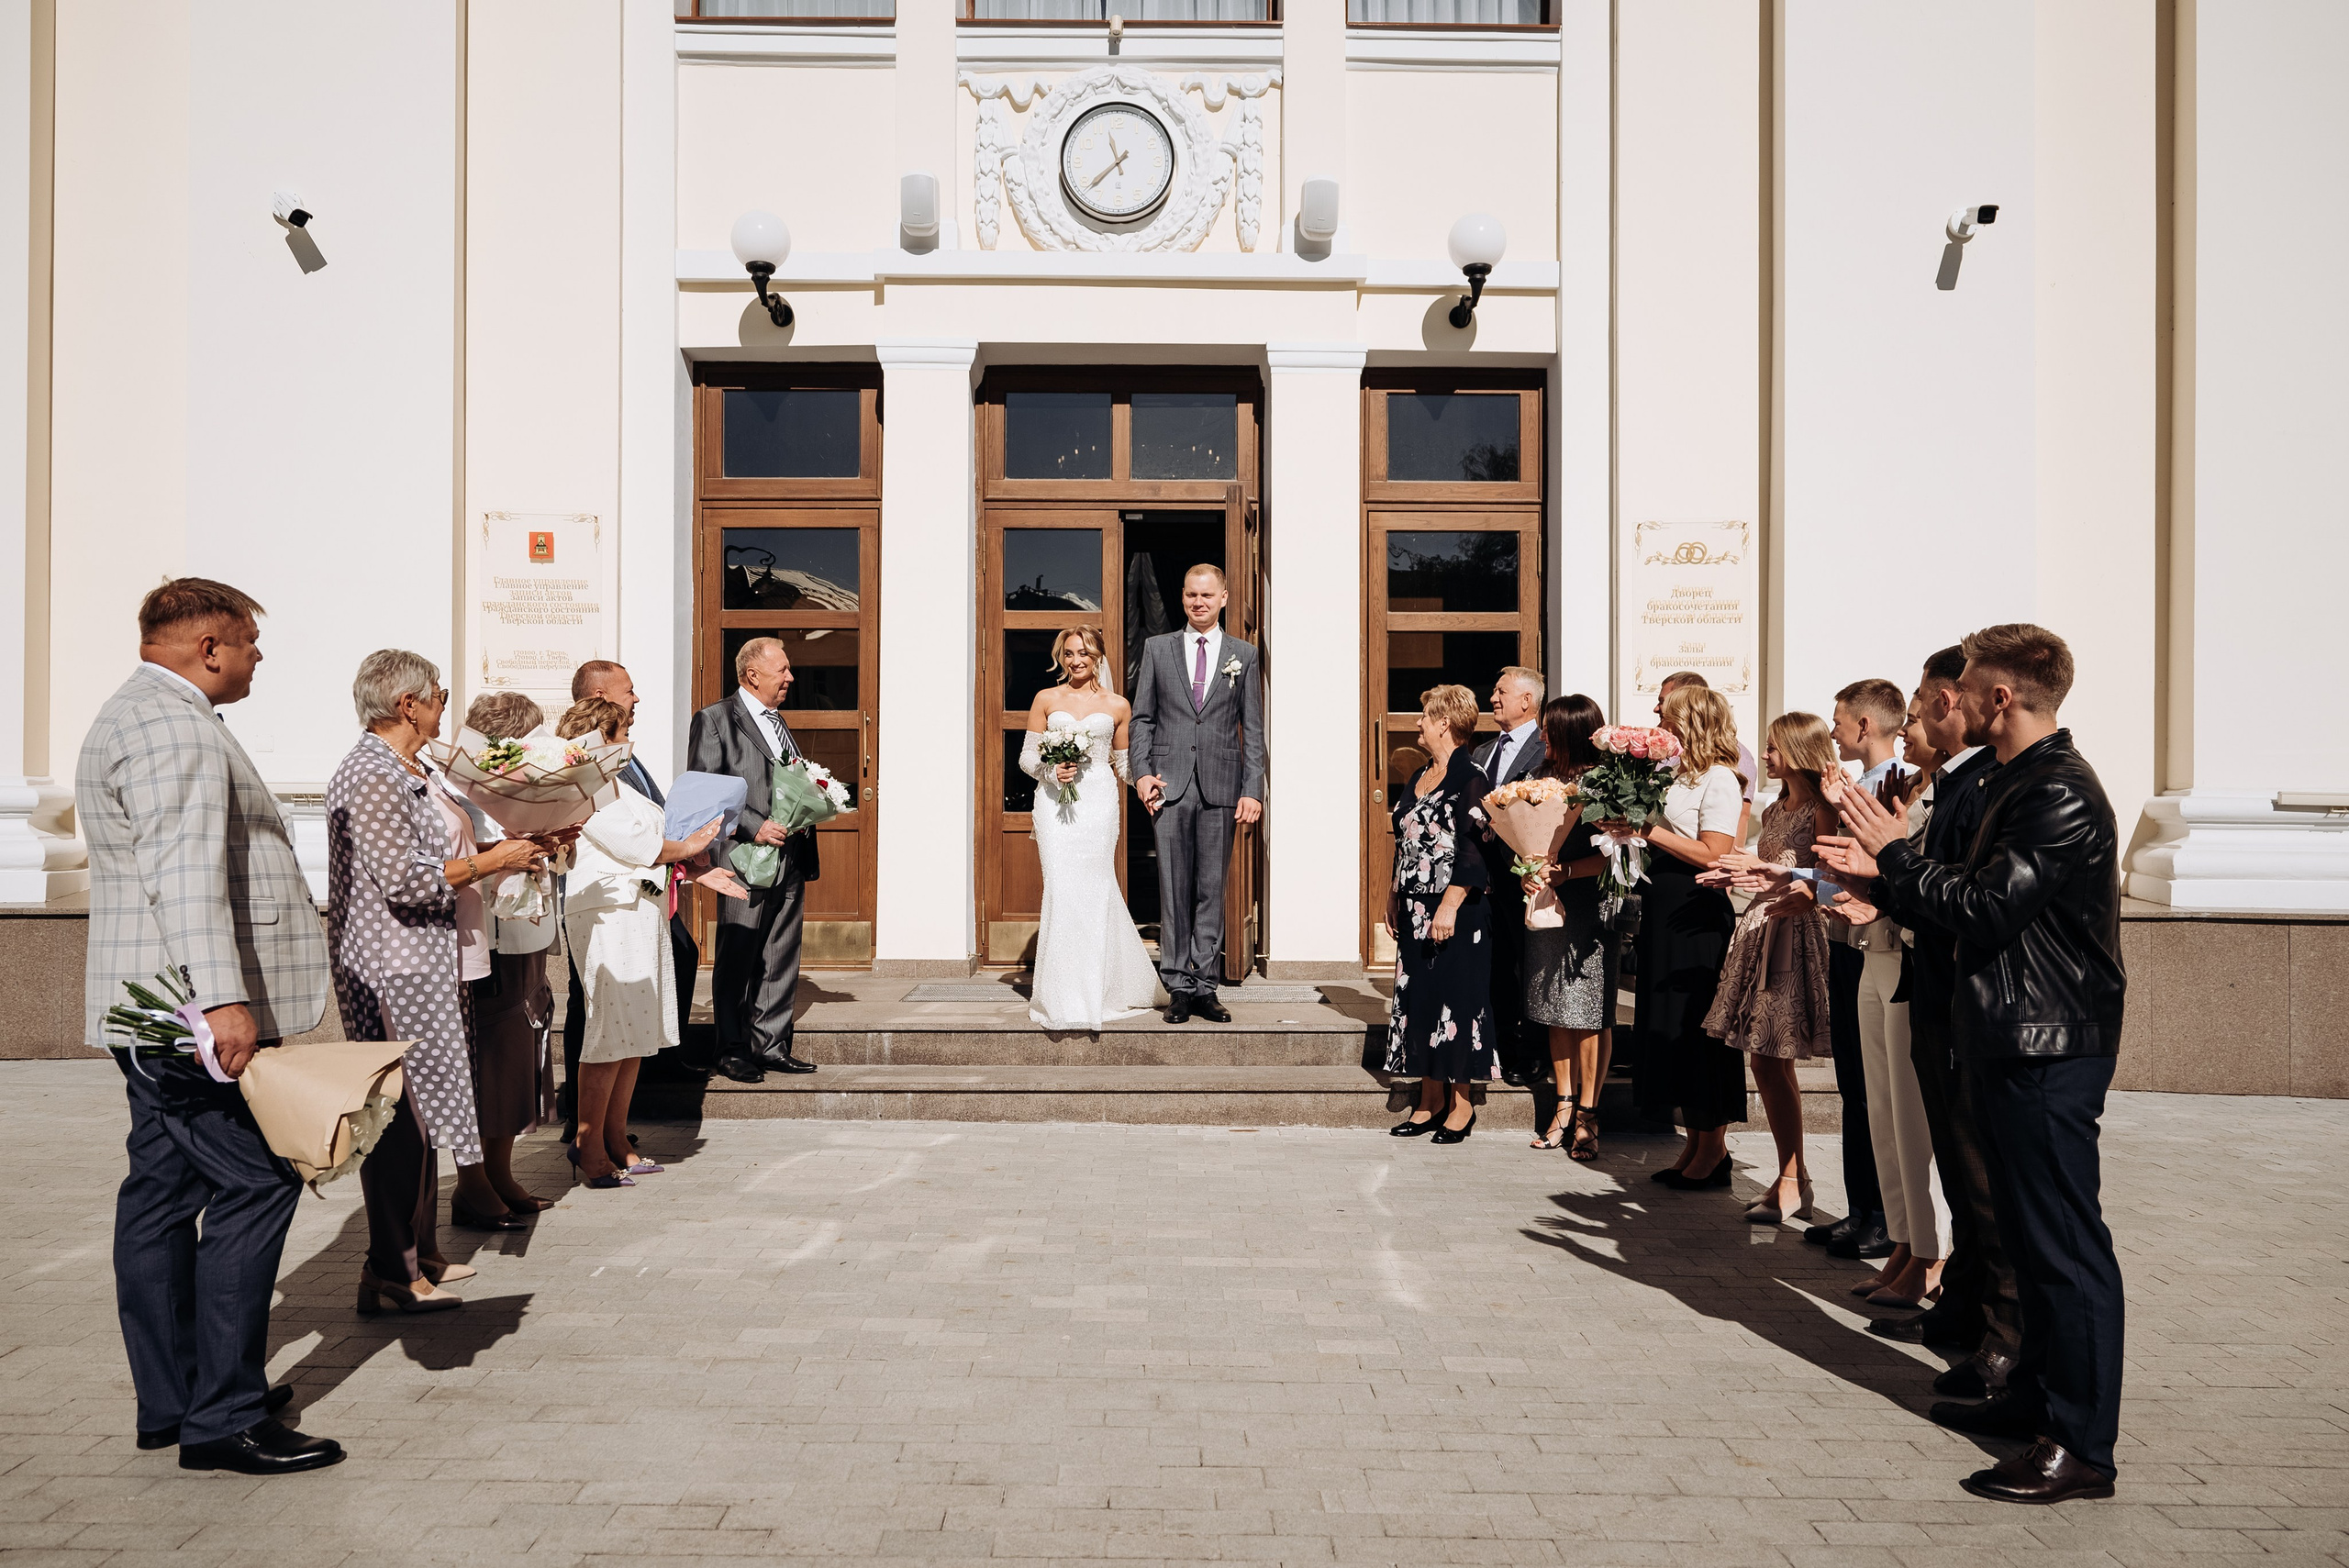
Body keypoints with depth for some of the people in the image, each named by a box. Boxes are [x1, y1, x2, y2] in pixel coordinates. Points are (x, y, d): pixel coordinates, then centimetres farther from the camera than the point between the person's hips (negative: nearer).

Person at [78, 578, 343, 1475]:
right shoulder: (172, 727, -15)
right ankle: (223, 1419, -5)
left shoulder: (134, 716, 22)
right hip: (194, 1011, -11)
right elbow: (185, 872, -26)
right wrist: (223, 998, -32)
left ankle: (170, 1402, 21)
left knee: (164, 1193, 13)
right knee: (255, 1185, -9)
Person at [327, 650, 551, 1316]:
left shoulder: (411, 771, 16)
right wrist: (494, 861, -14)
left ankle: (420, 1251, 23)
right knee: (401, 1112, -5)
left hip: (430, 965, 10)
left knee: (418, 1110, 14)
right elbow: (404, 881, -22)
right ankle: (390, 1268, 3)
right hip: (394, 969, -10)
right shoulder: (372, 775, -15)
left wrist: (506, 850, 12)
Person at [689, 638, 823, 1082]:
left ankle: (771, 1045, 18)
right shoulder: (714, 720, -3)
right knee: (737, 961, 1)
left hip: (790, 861, 7)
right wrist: (754, 827, -19)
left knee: (781, 961, 9)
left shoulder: (779, 722, 20)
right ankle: (733, 1050, 10)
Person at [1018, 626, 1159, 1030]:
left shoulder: (1117, 706, 9)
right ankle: (1062, 992, 1)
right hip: (1054, 802, 0)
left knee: (1095, 888, -2)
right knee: (1061, 888, -7)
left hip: (1099, 802, 0)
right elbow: (1026, 756, 10)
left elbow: (1123, 763, 14)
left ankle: (1100, 987, 12)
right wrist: (1052, 771, -10)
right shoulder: (1046, 700, 9)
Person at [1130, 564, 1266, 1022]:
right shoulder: (1157, 648, 10)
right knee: (1173, 890, 1)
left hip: (1221, 788, 0)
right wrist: (1141, 772, -3)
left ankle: (1204, 987, 11)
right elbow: (1141, 717, 9)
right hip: (1170, 786, 0)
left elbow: (1253, 730, 6)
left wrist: (1253, 791, -2)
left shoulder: (1244, 656, 9)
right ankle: (1179, 987, 8)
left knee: (1212, 890, 4)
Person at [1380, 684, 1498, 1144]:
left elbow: (1473, 848, -18)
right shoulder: (1421, 776, 14)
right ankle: (1431, 1101, 18)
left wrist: (1450, 905, -21)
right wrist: (1394, 896, 17)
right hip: (1416, 910, 9)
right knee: (1419, 998, 10)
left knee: (1456, 999, -2)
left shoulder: (1468, 777, -12)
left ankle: (1462, 1104, 8)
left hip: (1455, 912, -9)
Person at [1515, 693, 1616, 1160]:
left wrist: (1563, 872, -21)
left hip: (1589, 907, -6)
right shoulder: (1546, 778, 11)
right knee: (1556, 1011, 10)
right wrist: (1527, 873, -3)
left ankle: (1587, 1114, 6)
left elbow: (1611, 854, -14)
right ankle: (1565, 1107, 18)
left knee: (1589, 1012, -1)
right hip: (1547, 905, 6)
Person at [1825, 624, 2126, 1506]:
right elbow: (1982, 897, 15)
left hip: (2049, 1050, -11)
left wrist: (1896, 854, -10)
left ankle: (2081, 1447, 4)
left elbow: (1983, 908, -22)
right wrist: (1884, 873, 7)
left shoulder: (2061, 795, -18)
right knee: (2030, 1234, 18)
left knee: (2065, 1243, -4)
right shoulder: (2022, 782, 15)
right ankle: (2038, 1395, 30)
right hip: (2014, 1042, 11)